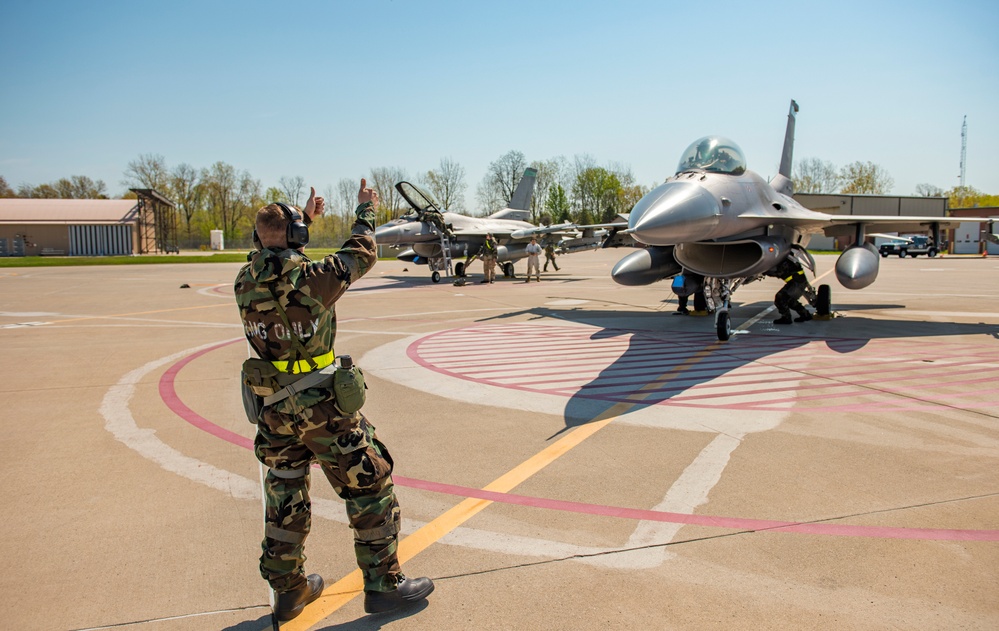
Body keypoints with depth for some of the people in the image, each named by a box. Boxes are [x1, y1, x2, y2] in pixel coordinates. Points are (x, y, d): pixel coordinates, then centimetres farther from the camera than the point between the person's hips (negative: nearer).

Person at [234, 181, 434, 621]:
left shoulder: (245, 282, 0)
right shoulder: (313, 278, -18)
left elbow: (275, 260, 23)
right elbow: (360, 256, 0)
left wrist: (306, 217, 33)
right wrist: (366, 212, 16)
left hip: (273, 407, 6)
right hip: (321, 406, -6)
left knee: (284, 498, 19)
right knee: (370, 487, 7)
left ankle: (289, 589, 30)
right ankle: (383, 584, 15)